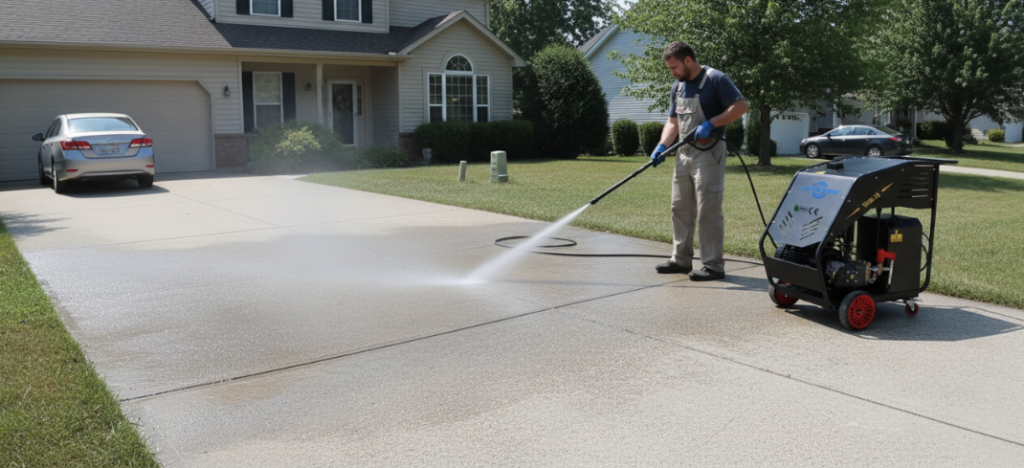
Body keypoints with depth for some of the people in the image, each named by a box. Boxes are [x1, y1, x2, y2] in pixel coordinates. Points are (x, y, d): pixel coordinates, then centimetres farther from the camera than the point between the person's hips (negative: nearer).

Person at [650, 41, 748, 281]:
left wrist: (711, 124, -24)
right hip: (684, 154, 8)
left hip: (708, 154, -8)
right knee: (680, 208, 11)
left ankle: (714, 265, -1)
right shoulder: (677, 87, 14)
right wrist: (662, 146, 0)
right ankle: (681, 259, 20)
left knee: (708, 211, -7)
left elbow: (741, 105, -15)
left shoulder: (715, 79, -10)